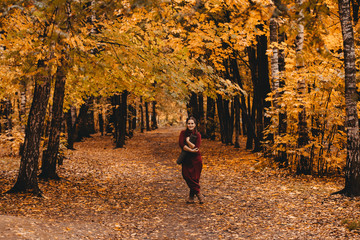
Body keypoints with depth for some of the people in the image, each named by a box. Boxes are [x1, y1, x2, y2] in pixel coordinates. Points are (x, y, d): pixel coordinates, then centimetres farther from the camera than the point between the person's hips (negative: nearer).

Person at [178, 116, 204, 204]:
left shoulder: (197, 135, -4)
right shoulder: (183, 133, 1)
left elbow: (196, 148, -13)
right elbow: (181, 144, -13)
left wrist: (188, 141, -15)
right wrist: (191, 150, -20)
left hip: (196, 159, -2)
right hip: (186, 159, 2)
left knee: (194, 178, -2)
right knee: (187, 176, -4)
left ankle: (192, 196, 10)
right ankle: (198, 194, 8)